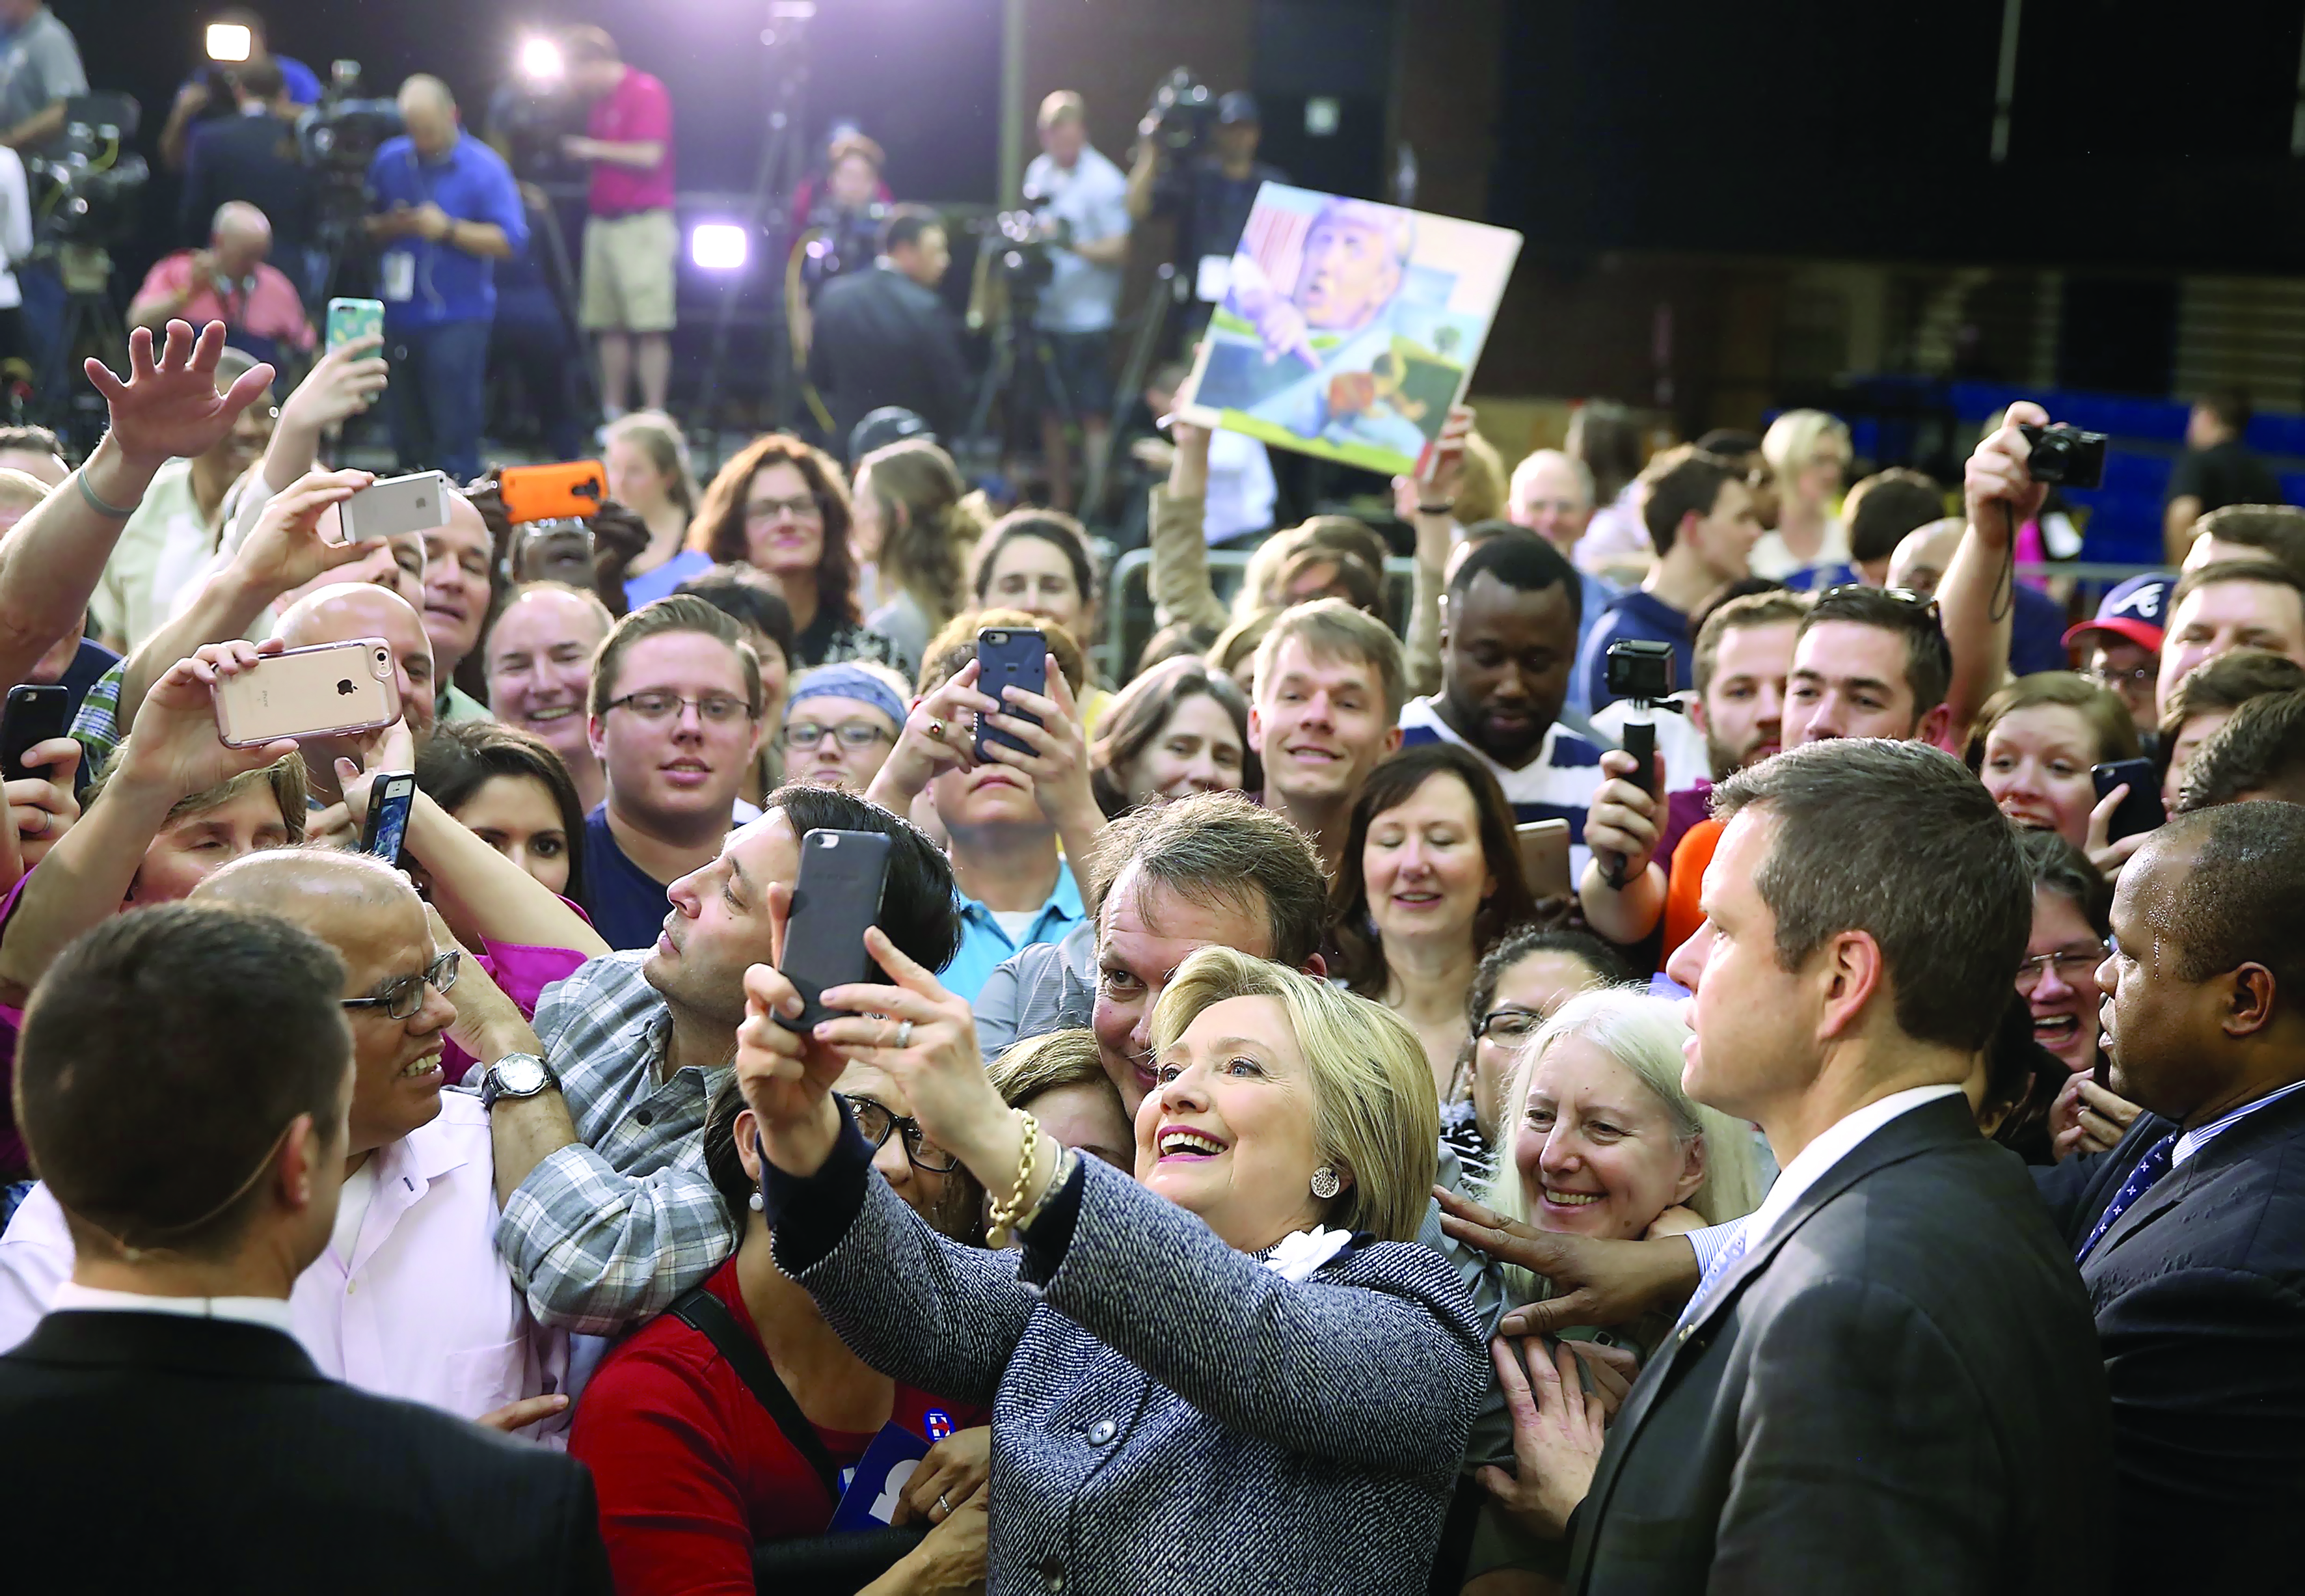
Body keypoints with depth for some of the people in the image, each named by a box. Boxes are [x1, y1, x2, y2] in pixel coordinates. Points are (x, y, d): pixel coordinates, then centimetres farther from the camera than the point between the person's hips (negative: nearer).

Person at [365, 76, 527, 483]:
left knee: (454, 431, -9)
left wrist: (449, 230, -19)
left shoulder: (484, 168, -6)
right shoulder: (389, 159, 9)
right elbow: (367, 227, 16)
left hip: (456, 316, -5)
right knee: (408, 432, 12)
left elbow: (511, 240, -11)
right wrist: (389, 226, -7)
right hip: (398, 313, 5)